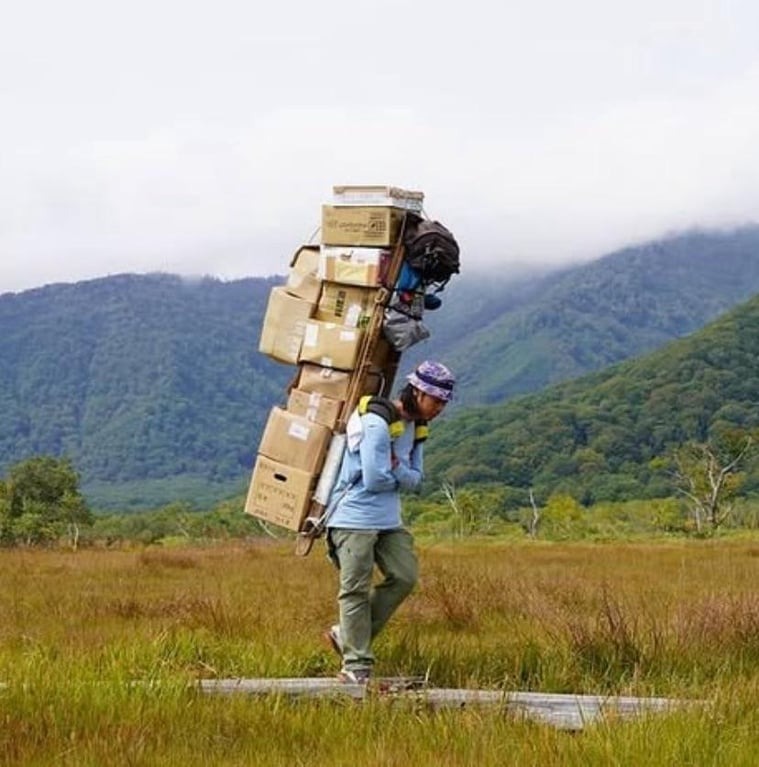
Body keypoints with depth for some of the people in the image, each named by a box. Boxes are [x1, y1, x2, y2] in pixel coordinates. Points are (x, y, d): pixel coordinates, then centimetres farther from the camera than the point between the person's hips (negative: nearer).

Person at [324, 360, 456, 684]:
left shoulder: (415, 426, 10)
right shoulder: (377, 424, -20)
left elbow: (415, 478, 8)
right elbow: (374, 480, -23)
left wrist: (396, 471, -13)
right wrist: (401, 476, -3)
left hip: (388, 520, 9)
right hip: (355, 517, -9)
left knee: (404, 576, 4)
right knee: (356, 590, -4)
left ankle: (346, 635, 13)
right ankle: (356, 665, 1)